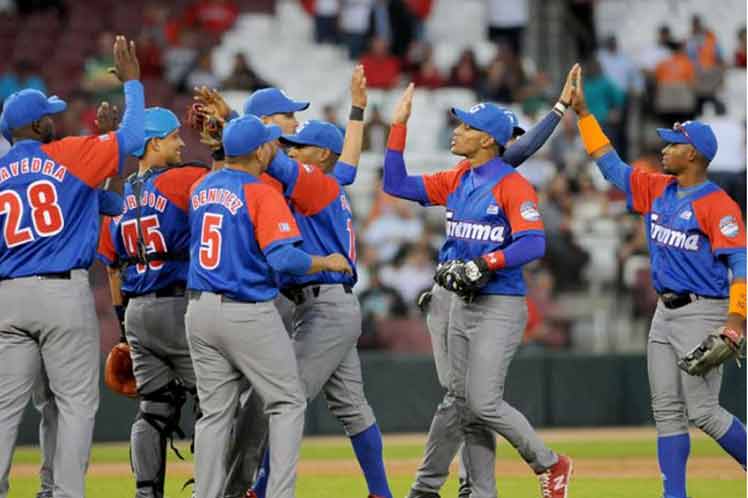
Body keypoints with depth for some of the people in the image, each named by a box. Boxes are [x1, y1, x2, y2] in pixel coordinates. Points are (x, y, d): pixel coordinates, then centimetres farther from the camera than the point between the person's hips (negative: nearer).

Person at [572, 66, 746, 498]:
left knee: (703, 411, -10)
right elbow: (612, 165, 18)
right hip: (665, 313, 8)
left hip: (703, 313, -8)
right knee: (667, 411, 5)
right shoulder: (657, 190, 9)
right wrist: (583, 112, 14)